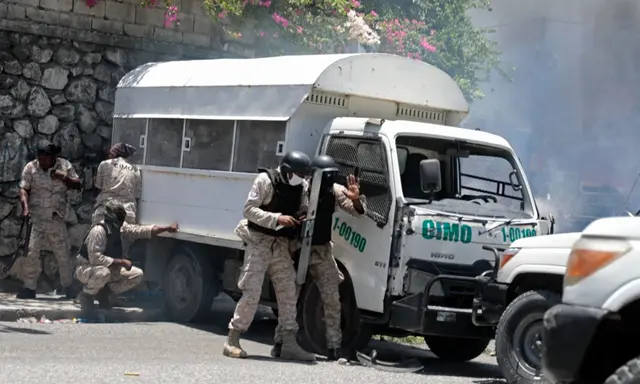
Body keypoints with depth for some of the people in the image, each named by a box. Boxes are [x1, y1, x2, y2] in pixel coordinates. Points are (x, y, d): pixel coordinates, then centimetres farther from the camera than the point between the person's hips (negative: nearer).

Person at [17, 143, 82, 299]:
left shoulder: (65, 166, 3)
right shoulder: (30, 167, -2)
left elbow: (78, 185, 4)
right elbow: (24, 189, -6)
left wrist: (64, 177, -13)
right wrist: (25, 207, -22)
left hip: (56, 218, 1)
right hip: (35, 218, -1)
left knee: (63, 253, 4)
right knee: (31, 253, -5)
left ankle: (69, 287, 17)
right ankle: (30, 287, 5)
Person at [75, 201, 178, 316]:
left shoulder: (120, 227, -4)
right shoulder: (98, 231, -29)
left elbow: (139, 230, -1)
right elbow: (95, 258, -33)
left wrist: (167, 228, -8)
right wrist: (121, 262, -30)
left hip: (109, 268, 8)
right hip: (86, 268, -8)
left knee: (137, 275, -3)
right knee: (103, 273, -42)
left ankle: (104, 293, 8)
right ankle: (86, 296, -11)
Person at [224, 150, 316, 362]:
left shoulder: (302, 186, 5)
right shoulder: (265, 180, -11)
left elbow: (302, 211, 16)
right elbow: (249, 209, -14)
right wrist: (277, 219, -24)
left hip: (282, 244, 6)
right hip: (259, 241, -6)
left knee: (288, 292, 3)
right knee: (252, 291, -8)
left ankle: (289, 344, 8)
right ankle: (232, 340, 0)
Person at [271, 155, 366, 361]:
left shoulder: (335, 191, -4)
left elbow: (357, 212, -4)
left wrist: (355, 199, -25)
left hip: (322, 251, 4)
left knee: (332, 300, 1)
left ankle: (334, 346, 9)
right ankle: (280, 342, 14)